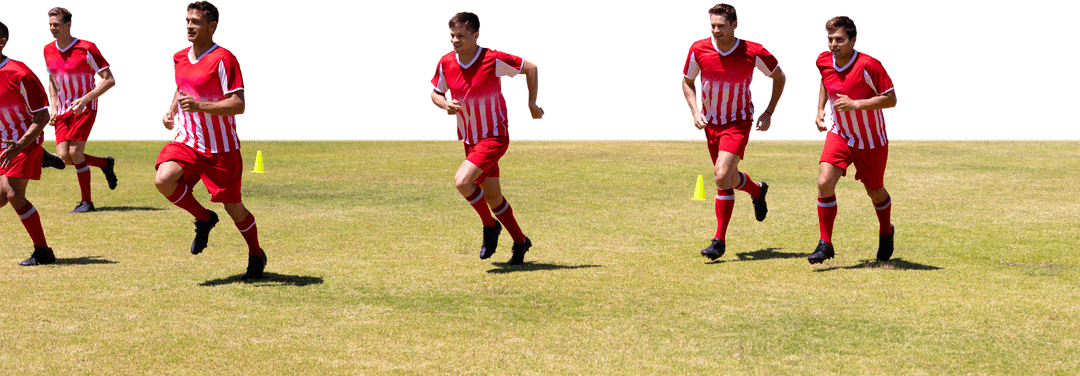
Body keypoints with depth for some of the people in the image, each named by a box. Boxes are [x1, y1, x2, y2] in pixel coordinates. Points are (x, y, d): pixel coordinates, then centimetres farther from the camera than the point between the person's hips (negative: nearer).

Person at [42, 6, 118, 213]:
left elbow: (110, 80, -13)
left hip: (85, 108, -6)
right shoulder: (48, 51, 6)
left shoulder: (86, 48, -14)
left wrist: (85, 99, -23)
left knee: (75, 152, -15)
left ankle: (86, 201, 0)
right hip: (62, 111, 6)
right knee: (64, 155, -7)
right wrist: (54, 108, 7)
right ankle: (105, 164, 20)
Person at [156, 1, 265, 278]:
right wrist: (172, 111, 10)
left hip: (221, 148, -5)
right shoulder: (179, 59, 8)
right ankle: (203, 219, 5)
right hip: (186, 141, 5)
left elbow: (239, 105, -21)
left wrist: (200, 106, -30)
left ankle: (256, 255, 29)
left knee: (233, 208, 3)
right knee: (163, 180, -22)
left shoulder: (223, 59, -15)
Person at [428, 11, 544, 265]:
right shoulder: (446, 63, -4)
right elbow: (435, 93, 11)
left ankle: (489, 225, 0)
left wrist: (532, 103, -2)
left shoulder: (494, 59, -19)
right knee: (493, 199, 13)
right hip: (470, 140, 6)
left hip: (494, 136, -6)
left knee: (462, 181, -24)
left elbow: (531, 68, -7)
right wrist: (445, 104, -11)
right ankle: (520, 242, 32)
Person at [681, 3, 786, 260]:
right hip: (711, 123, 4)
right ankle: (757, 191, 52)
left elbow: (779, 77, 2)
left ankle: (719, 240, -12)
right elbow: (687, 82, 8)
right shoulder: (698, 50, -10)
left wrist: (769, 112, -5)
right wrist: (695, 111, -8)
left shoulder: (753, 53, -16)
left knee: (722, 176, -21)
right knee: (729, 179, 16)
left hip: (739, 121, -4)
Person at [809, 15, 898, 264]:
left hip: (872, 141, -3)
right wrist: (820, 109, 6)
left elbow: (891, 99, -23)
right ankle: (825, 244, -8)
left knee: (875, 193, 14)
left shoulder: (868, 65, -25)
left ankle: (886, 232, 45)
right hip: (839, 134, 3)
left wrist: (855, 104, -31)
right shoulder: (824, 61, -8)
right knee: (824, 183, -18)